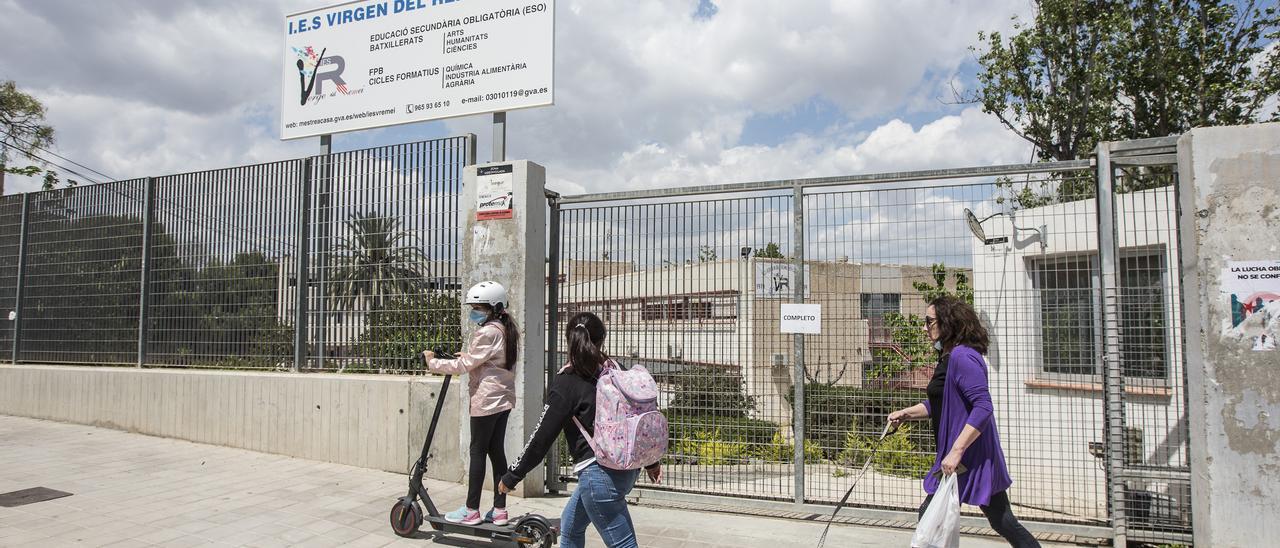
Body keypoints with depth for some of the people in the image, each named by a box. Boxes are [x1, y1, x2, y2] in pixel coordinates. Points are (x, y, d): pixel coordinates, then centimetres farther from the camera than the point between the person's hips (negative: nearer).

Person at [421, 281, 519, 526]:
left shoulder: (487, 332, -16)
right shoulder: (506, 330, 12)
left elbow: (464, 366, -15)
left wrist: (433, 363, -6)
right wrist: (469, 356, 14)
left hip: (486, 399, -9)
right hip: (503, 397, 9)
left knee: (478, 451, 0)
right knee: (497, 451, 10)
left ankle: (471, 510, 9)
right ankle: (499, 510, 13)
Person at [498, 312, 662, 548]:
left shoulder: (566, 382, -12)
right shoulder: (615, 370, 5)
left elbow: (542, 436, -11)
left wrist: (512, 476, 0)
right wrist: (651, 461, 24)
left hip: (600, 473, -8)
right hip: (627, 466, 8)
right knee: (570, 525, 25)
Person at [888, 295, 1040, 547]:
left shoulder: (961, 356, -19)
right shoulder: (948, 357, 13)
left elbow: (983, 407, -27)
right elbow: (938, 405, 22)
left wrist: (956, 451, -29)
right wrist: (906, 413, 10)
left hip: (970, 458, -10)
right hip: (976, 458, 10)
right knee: (1003, 523, 15)